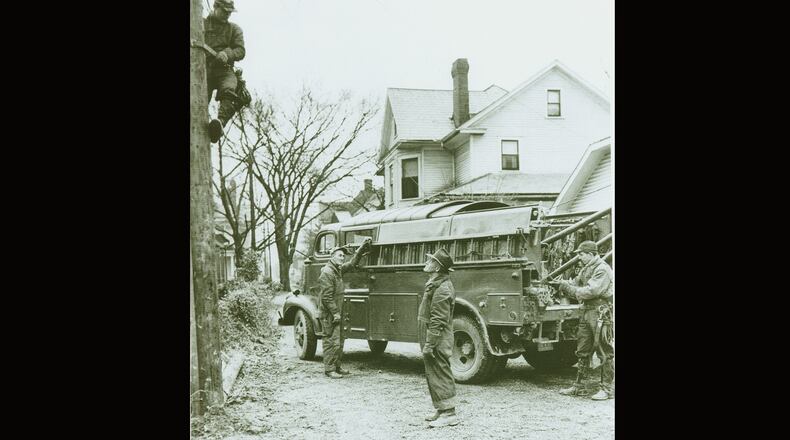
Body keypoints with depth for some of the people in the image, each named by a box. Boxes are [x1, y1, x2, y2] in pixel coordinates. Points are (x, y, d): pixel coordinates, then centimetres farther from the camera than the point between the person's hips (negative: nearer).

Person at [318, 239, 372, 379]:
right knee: (332, 341, -6)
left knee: (339, 342, 13)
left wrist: (363, 248, 13)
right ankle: (329, 369, 2)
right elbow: (327, 296, -21)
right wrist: (335, 313, -20)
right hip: (329, 314, -9)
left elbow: (352, 263, 22)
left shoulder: (338, 269, 11)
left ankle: (336, 367, 22)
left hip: (337, 313, 9)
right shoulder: (326, 273, -17)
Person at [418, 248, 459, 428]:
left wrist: (429, 345, -22)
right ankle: (441, 411, 25)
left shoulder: (441, 289, -21)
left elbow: (438, 321, -24)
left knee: (440, 376, -4)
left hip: (438, 342, -10)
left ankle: (449, 414, 2)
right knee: (434, 375, 16)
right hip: (435, 341, 10)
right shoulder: (435, 285, 13)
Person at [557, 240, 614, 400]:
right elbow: (577, 284, 18)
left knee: (605, 353, -1)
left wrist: (569, 288, -13)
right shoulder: (586, 269, 17)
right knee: (583, 351, 12)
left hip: (601, 313, -9)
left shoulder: (603, 270, -13)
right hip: (586, 312, 9)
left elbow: (590, 291, -21)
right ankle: (580, 386, 19)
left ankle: (606, 388, 5)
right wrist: (565, 284, -3)